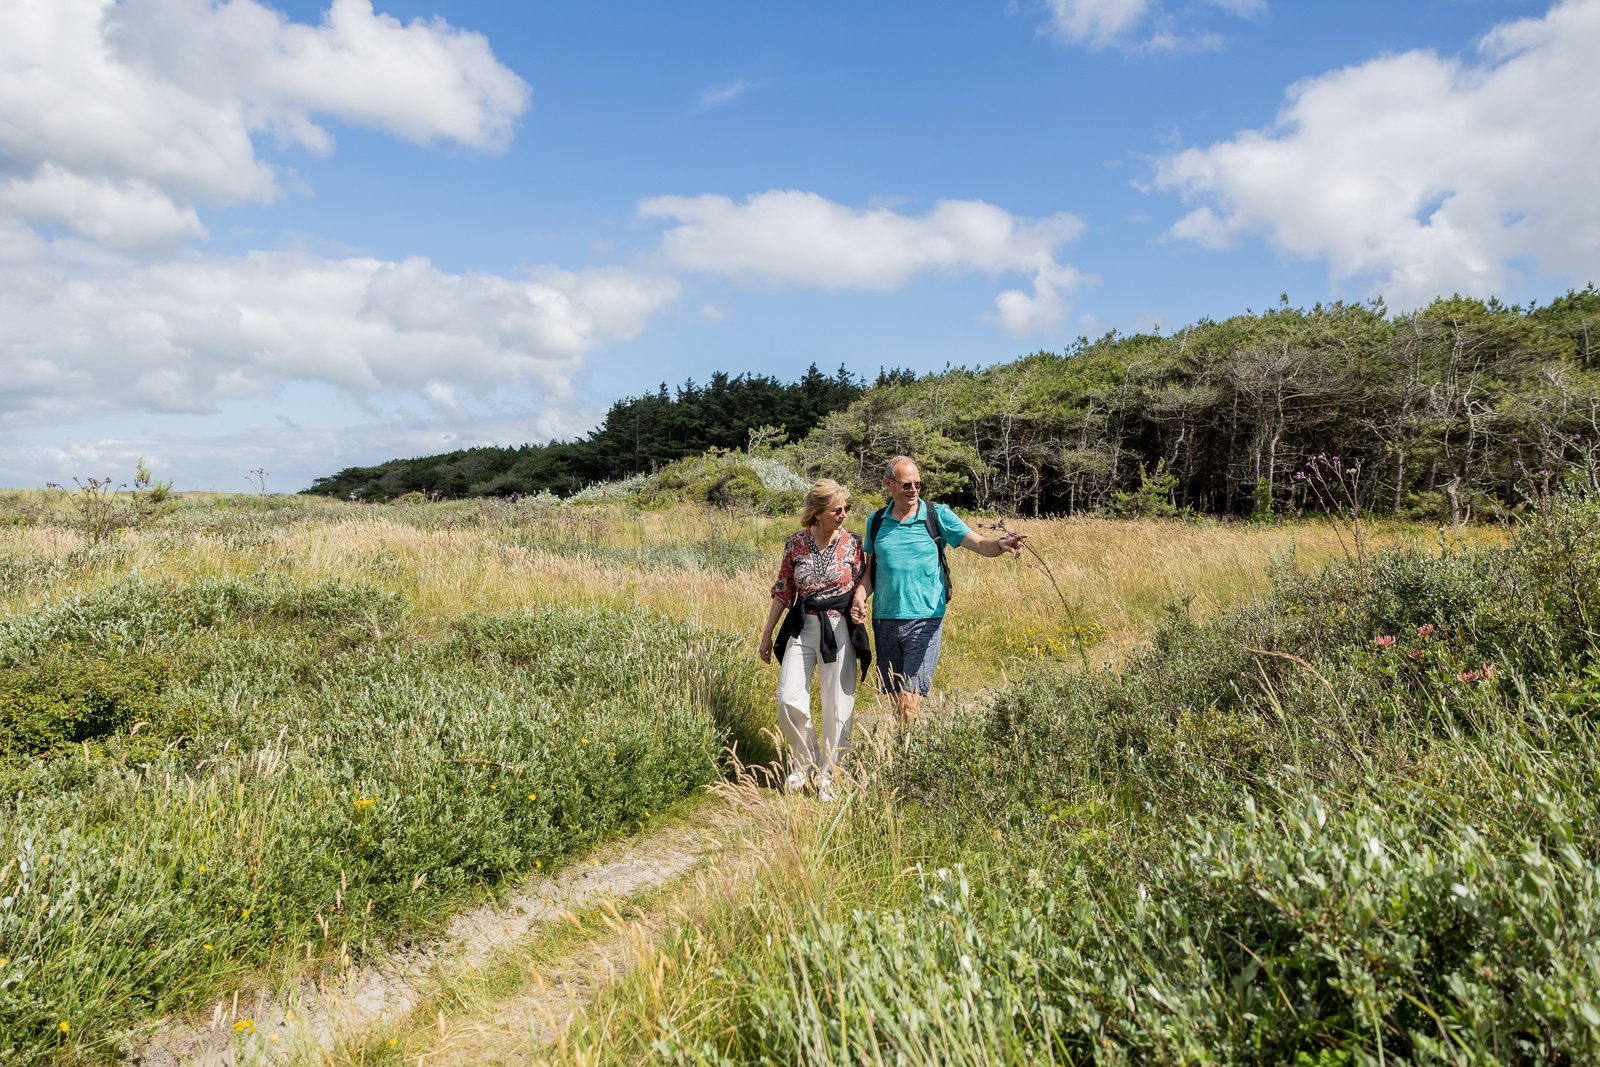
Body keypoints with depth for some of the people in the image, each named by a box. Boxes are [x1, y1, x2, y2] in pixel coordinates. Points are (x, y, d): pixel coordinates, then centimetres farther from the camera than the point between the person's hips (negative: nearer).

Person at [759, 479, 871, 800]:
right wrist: (767, 634, 8)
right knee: (789, 701, -5)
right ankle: (804, 763, 20)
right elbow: (783, 590, 7)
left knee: (837, 707, 2)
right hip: (801, 627, 2)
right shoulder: (796, 543, 0)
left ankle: (828, 776, 21)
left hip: (840, 629, -1)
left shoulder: (852, 542, -3)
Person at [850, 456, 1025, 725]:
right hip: (884, 619, 4)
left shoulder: (937, 515, -1)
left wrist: (1000, 544, -30)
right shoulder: (876, 521, 8)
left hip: (924, 620, -4)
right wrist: (859, 597, -4)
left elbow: (980, 543, -8)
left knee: (910, 699, -11)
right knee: (895, 698, 13)